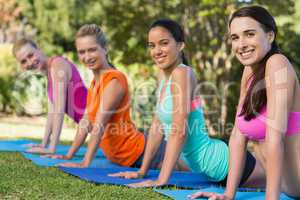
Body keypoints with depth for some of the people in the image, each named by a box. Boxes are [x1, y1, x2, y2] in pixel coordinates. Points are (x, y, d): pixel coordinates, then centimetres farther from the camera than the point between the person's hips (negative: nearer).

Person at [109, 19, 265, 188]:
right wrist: (142, 171, 11)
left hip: (225, 163, -8)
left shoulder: (182, 73, -21)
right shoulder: (164, 76, 4)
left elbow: (180, 131, -25)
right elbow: (158, 126, 10)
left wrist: (161, 180, -26)